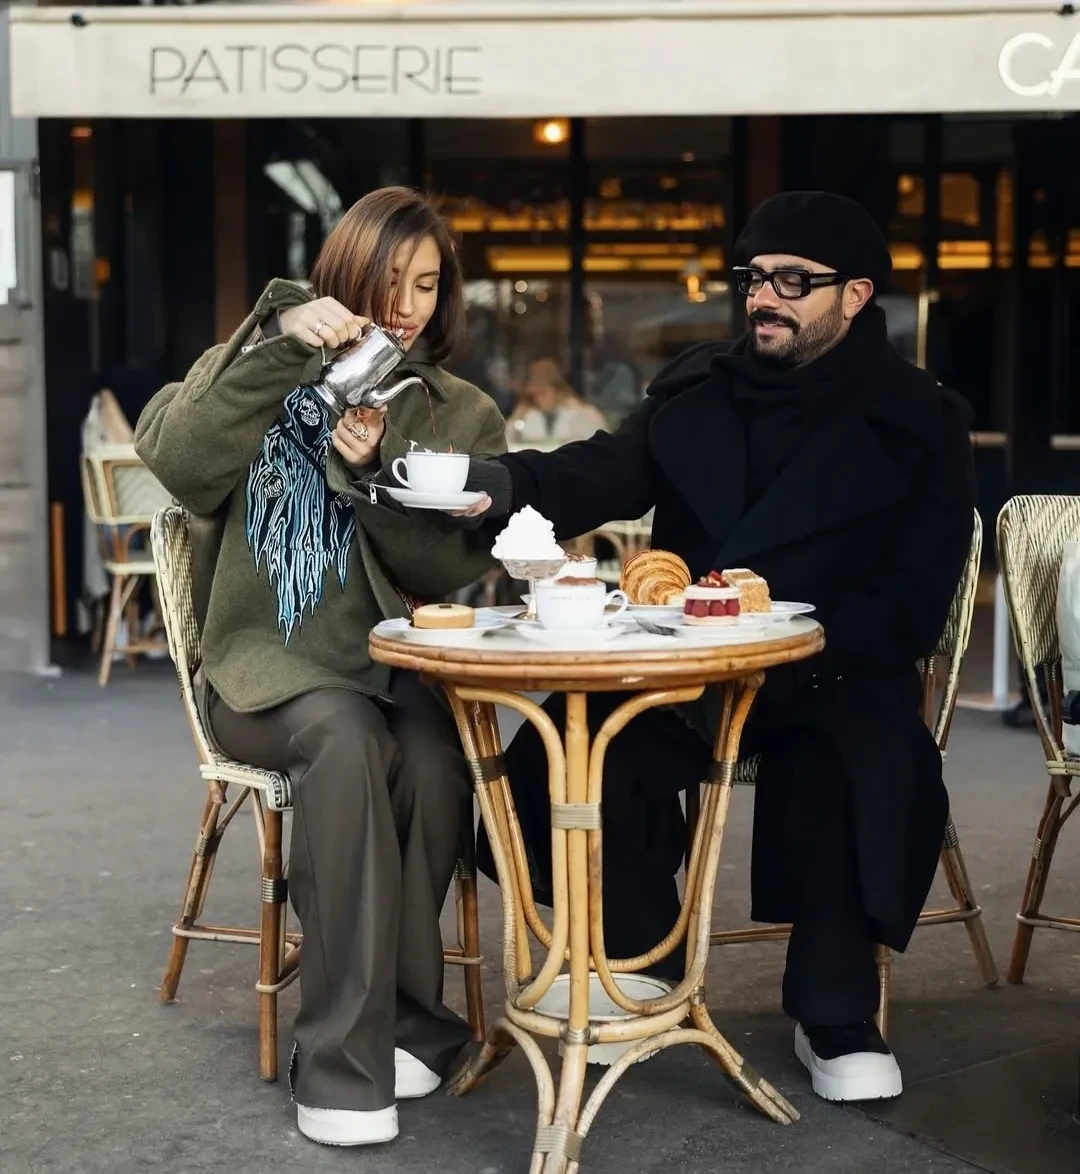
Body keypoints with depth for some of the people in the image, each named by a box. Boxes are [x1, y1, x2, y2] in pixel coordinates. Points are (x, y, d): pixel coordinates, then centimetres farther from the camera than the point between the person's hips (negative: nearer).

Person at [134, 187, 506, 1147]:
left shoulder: (466, 417, 12)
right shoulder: (268, 367, 9)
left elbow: (457, 574, -1)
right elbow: (178, 462, -12)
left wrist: (374, 473, -15)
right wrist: (277, 345, -20)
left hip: (398, 666, 2)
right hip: (272, 665, -1)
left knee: (432, 748, -32)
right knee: (350, 736, -34)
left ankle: (380, 1029, -15)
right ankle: (353, 1055, -25)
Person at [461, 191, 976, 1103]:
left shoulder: (922, 423, 1)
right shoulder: (697, 387, 11)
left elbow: (909, 608, -5)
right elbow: (607, 475, -4)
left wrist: (780, 662, -21)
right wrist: (498, 483, -26)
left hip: (832, 673, -3)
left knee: (860, 772, -35)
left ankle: (836, 1014, -13)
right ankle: (643, 964, -1)